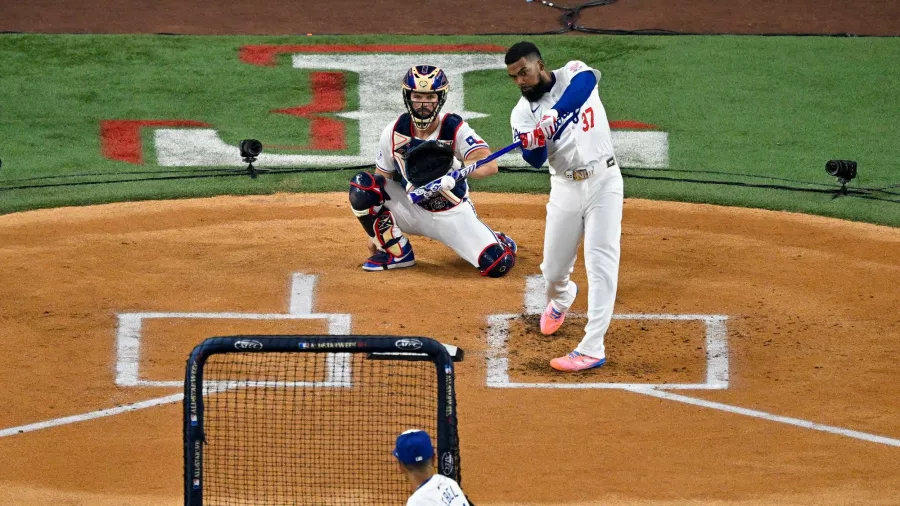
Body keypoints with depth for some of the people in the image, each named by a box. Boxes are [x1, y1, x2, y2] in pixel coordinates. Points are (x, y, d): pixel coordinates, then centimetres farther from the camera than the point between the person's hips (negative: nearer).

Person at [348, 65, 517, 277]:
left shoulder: (455, 129, -18)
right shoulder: (394, 132, -11)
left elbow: (490, 165, -32)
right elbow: (381, 180, -2)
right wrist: (376, 234, -3)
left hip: (453, 214, -2)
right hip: (412, 210, 2)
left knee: (498, 265, -21)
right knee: (362, 186, -23)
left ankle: (498, 241, 20)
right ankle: (397, 252, -5)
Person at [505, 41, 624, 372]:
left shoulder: (574, 74, -5)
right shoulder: (522, 113, 0)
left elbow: (586, 81, -30)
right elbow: (535, 161, -14)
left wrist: (555, 113, -45)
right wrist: (534, 145, -38)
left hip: (604, 180, -3)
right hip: (565, 187, 3)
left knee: (601, 263, -12)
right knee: (553, 270, 9)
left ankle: (592, 348, -14)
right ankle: (561, 299, 46)